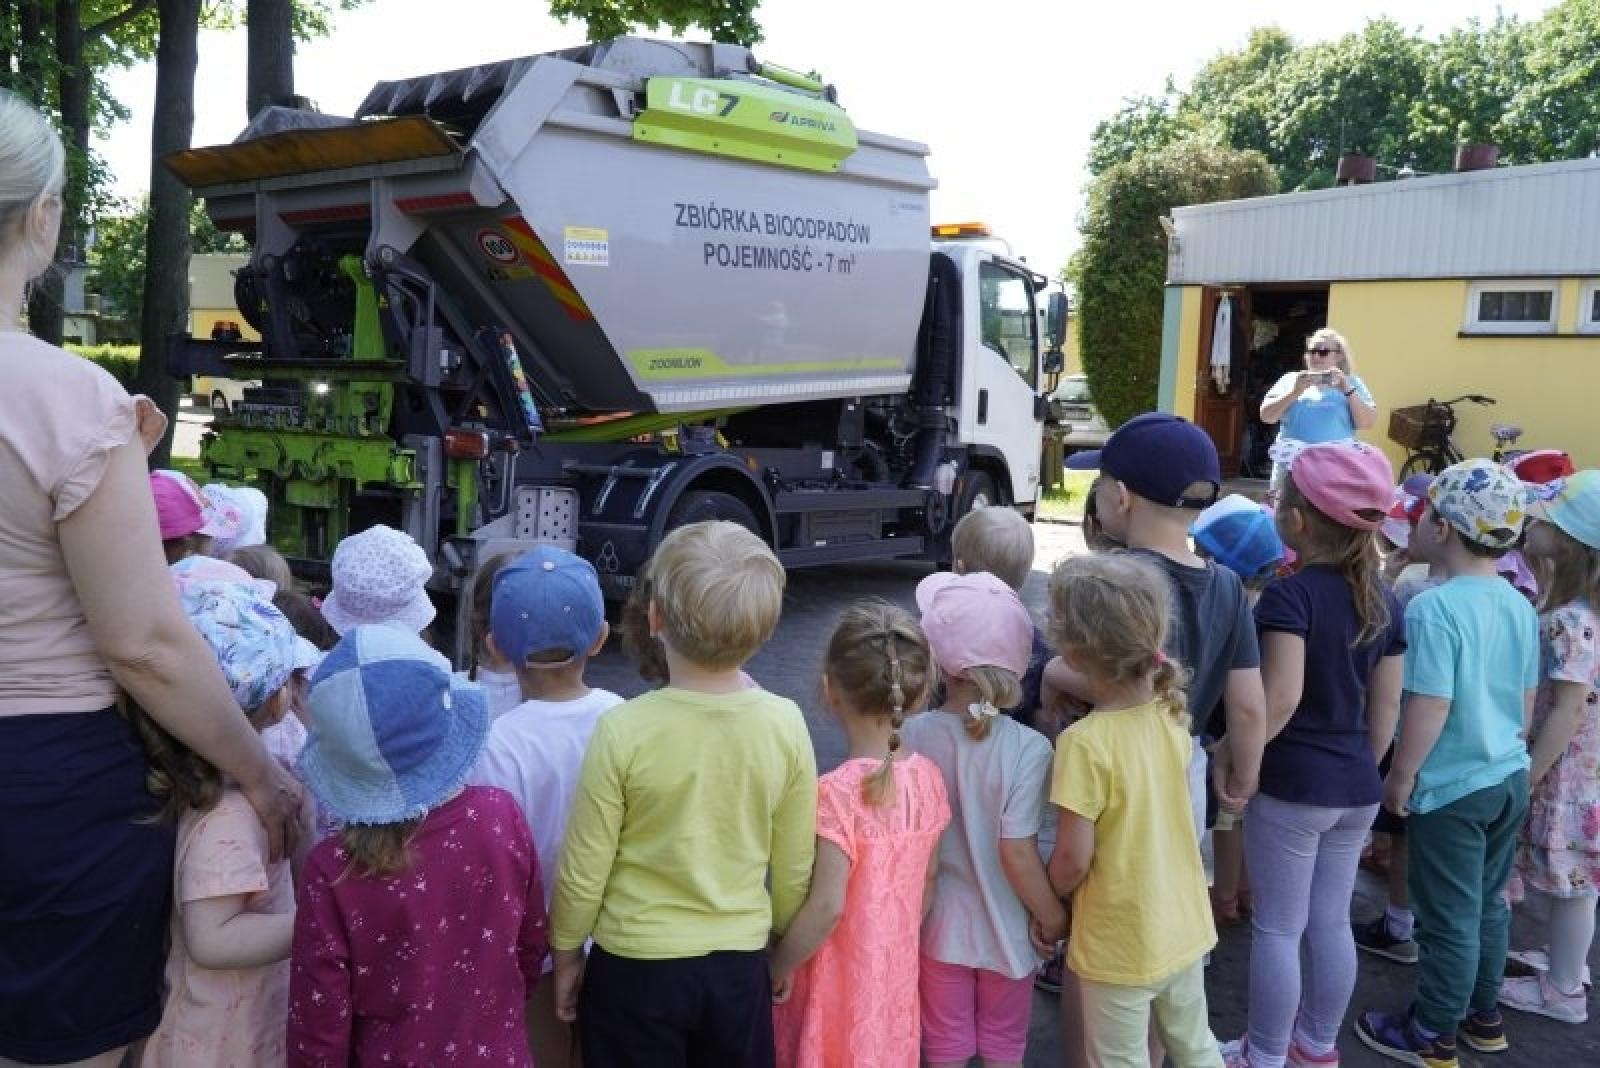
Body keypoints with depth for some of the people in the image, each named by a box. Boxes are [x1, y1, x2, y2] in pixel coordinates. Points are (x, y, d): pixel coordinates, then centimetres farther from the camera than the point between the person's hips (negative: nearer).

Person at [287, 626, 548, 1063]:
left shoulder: (333, 871, -26)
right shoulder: (501, 815, -18)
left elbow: (319, 1026, -15)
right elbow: (531, 942, -2)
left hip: (395, 1056, -2)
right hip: (500, 1052, 2)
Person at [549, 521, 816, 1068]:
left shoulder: (624, 730, -21)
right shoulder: (786, 724, -13)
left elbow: (584, 871, -11)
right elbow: (794, 869, -2)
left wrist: (567, 954, 6)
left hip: (636, 968, -2)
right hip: (741, 966, 2)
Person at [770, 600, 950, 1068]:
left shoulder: (837, 791, -25)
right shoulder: (928, 778, -6)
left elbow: (826, 908, -23)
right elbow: (928, 881, 5)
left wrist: (779, 967, -9)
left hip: (839, 984, -6)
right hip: (896, 976, 6)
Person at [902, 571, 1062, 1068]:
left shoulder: (913, 737, -17)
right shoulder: (1028, 748, -23)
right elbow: (1016, 853, -22)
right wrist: (1052, 916, -5)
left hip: (939, 928, 2)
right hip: (1005, 932, -1)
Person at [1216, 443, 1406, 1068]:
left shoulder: (1289, 595, -16)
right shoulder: (1383, 602, 4)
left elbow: (1281, 698, -25)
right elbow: (1386, 707, 9)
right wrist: (1362, 766, 20)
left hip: (1291, 784, -7)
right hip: (1356, 788, 7)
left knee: (1278, 928, 6)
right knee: (1331, 922, 18)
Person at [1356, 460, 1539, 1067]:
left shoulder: (1434, 607, -23)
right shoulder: (1520, 606, 2)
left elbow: (1428, 709, -23)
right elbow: (1528, 699, 11)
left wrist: (1400, 776, -11)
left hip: (1452, 787, -7)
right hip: (1510, 777, 8)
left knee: (1449, 918, 6)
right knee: (1489, 904, 21)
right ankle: (1483, 1016, 37)